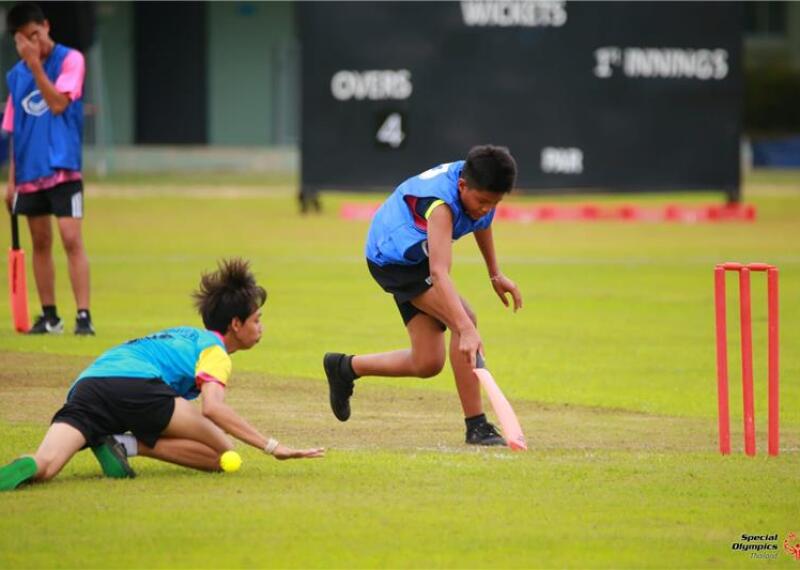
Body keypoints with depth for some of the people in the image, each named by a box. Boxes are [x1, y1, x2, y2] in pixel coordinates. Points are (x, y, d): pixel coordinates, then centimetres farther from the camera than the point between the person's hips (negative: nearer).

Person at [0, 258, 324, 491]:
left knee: (43, 467, -12)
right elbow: (212, 407, -8)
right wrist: (272, 447, -9)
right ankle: (129, 446, -15)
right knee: (222, 453, 0)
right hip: (135, 384, -7)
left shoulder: (184, 335, 38)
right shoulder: (213, 348, 12)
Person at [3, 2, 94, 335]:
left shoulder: (70, 60, -4)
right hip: (29, 171, 5)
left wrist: (35, 64, -18)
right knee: (40, 242, 10)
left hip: (62, 167, -5)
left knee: (71, 239, -13)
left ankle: (84, 316, -15)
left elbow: (57, 104, -17)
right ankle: (49, 317, 17)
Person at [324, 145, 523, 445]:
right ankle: (476, 426, -24)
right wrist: (466, 330, -60)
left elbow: (481, 221, 15)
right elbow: (439, 272, -50)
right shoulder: (440, 203, -38)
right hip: (393, 258, -9)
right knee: (464, 319, -28)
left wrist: (495, 274, 16)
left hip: (414, 258, 9)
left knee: (427, 364, 5)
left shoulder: (479, 187, -12)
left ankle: (345, 367, 27)